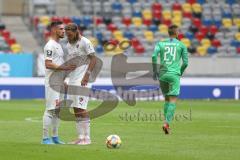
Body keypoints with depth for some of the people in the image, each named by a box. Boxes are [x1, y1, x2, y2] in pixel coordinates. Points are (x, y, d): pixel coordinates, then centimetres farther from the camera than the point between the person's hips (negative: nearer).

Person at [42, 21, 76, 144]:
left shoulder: (58, 45, 18)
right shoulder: (50, 45, -12)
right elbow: (48, 64, -21)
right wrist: (64, 67, -23)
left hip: (59, 82, 10)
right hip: (52, 83, -10)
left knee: (57, 110, 11)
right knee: (50, 109, -9)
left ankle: (55, 137, 16)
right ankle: (45, 138, -7)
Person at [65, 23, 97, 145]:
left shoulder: (85, 42, -8)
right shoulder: (68, 45, 15)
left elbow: (93, 59, -10)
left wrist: (87, 75, -19)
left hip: (81, 80, -8)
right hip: (72, 80, 8)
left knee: (81, 108, -10)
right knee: (75, 109, 6)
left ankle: (87, 138, -7)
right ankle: (80, 137, 10)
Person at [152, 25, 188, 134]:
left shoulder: (160, 43, 9)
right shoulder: (181, 45, 5)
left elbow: (154, 56, -6)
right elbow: (185, 62, 3)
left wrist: (155, 71, 2)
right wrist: (181, 72, 21)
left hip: (162, 74, 3)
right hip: (174, 75, -3)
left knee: (167, 99, 19)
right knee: (173, 100, -7)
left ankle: (166, 122, 12)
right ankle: (166, 123, -24)